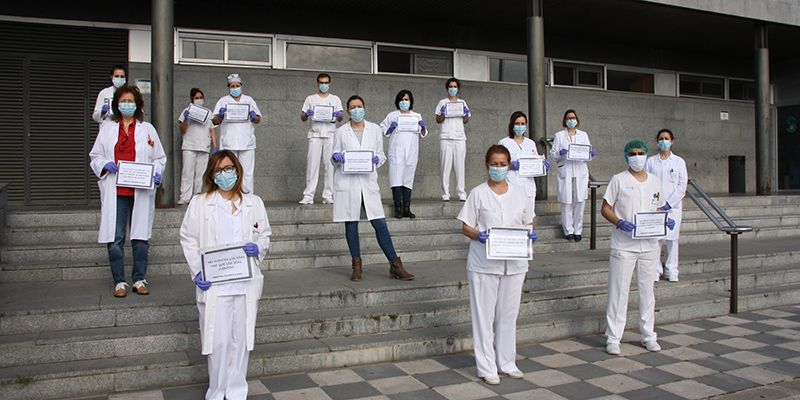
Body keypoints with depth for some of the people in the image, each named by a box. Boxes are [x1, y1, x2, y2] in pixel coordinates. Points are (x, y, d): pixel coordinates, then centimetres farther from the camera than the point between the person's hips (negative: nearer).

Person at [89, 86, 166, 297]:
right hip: (115, 192, 0)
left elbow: (160, 158, 11)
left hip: (141, 191, 0)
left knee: (141, 237, 3)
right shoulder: (107, 129, 13)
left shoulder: (147, 129, 11)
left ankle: (139, 279, 15)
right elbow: (95, 156, 15)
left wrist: (157, 173, -8)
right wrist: (105, 164, -7)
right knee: (115, 238, -2)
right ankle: (119, 281, 9)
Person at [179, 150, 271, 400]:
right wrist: (197, 272, -9)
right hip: (214, 283, -2)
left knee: (241, 338, 8)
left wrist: (258, 248, -8)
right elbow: (188, 239, 3)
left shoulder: (254, 203, 9)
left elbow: (265, 235, 15)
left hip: (246, 283, 2)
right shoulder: (199, 204, 3)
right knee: (218, 340, -1)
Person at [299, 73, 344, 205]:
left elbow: (340, 119, 9)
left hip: (330, 135, 1)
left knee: (330, 164, -3)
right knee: (312, 164, -7)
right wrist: (307, 114, -12)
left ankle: (328, 196, 1)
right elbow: (302, 117, 10)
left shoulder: (335, 99, 15)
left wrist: (339, 115, -14)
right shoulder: (310, 99, 14)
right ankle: (308, 195, -6)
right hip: (315, 134, -1)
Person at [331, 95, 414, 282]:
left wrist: (377, 159, -10)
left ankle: (395, 266, 3)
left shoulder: (375, 129, 9)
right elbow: (334, 159, 10)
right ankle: (357, 267, 16)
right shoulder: (341, 132, 6)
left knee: (380, 224, -3)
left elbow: (381, 155, 13)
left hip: (368, 181, 0)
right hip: (347, 182, 0)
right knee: (351, 225, 5)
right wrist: (336, 158, -13)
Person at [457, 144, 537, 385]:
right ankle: (487, 367, 13)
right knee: (485, 315, 2)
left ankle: (507, 363, 26)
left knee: (509, 314, 12)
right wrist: (479, 235, -22)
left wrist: (530, 234, -7)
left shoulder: (519, 193, 9)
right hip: (484, 263, -3)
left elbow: (528, 223, 14)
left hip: (514, 263, 4)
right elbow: (466, 227, -2)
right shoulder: (478, 193, -2)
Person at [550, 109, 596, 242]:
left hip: (580, 172, 2)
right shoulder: (559, 135, 8)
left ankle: (578, 230, 9)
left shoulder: (583, 135, 15)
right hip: (565, 172, -2)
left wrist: (593, 153, -10)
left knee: (580, 202, 0)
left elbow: (588, 152, 12)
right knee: (566, 202, -2)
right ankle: (568, 230, 8)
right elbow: (553, 153, 3)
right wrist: (560, 154, -17)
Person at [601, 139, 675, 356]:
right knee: (619, 290, -1)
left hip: (649, 244, 4)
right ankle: (613, 338, 7)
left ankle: (648, 335, 25)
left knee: (647, 290, 12)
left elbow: (658, 210, 18)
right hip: (624, 245, -4)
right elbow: (605, 208, -3)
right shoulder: (619, 180, -2)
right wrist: (619, 222, -21)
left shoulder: (655, 181, 12)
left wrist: (666, 221, -3)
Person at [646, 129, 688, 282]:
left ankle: (671, 270, 10)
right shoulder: (650, 161, 7)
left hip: (673, 205, 0)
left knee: (672, 238, 1)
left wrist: (669, 203, -7)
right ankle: (655, 269, 5)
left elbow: (682, 185, 2)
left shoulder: (679, 162, 7)